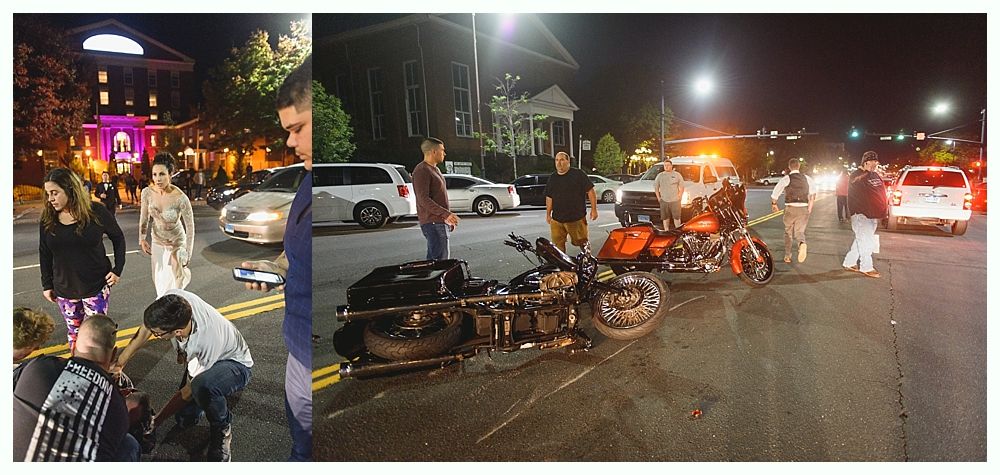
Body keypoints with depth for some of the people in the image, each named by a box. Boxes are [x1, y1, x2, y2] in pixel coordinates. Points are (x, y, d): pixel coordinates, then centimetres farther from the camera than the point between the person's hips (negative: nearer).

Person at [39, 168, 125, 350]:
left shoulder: (96, 212, -11)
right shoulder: (47, 219, -2)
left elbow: (118, 239, 1)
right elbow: (44, 254, 8)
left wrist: (117, 270, -5)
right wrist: (47, 285, 8)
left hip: (97, 286, -3)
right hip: (64, 289, 3)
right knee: (74, 331, 14)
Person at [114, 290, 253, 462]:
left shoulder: (206, 343, -43)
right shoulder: (173, 298, -31)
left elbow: (187, 392, -26)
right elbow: (145, 329, -7)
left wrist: (155, 421, -16)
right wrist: (119, 363, -5)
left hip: (234, 364, -7)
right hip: (200, 358, 7)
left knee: (202, 386, -40)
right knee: (185, 420, 6)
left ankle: (222, 430, -10)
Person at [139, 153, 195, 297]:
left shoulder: (181, 198, -31)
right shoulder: (147, 192, -18)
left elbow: (190, 226, -21)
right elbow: (144, 217, 0)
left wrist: (187, 254, -18)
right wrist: (142, 239, 5)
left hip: (176, 242, -4)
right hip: (157, 241, 4)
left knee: (174, 280, 5)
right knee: (158, 279, 18)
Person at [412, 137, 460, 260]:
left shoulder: (435, 169, 21)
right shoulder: (421, 170, -12)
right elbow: (423, 200, -21)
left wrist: (449, 218, 26)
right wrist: (446, 214, -28)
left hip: (441, 221, 10)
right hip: (433, 222, -10)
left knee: (433, 258, 12)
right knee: (440, 260, -14)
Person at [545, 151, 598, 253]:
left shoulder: (578, 174, -2)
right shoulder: (552, 178, 12)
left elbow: (590, 191, -3)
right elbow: (549, 197, 18)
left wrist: (593, 209, -7)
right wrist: (548, 214, 15)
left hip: (577, 219, -4)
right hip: (557, 219, 4)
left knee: (582, 242, 5)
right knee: (558, 245, 4)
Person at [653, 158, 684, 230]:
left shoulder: (677, 175, 2)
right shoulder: (660, 175, 8)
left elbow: (682, 187, 5)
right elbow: (656, 187, 13)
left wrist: (679, 196, -3)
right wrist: (658, 197, 5)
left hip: (675, 201, -2)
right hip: (664, 201, 2)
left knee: (676, 218, 0)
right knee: (665, 218, 6)